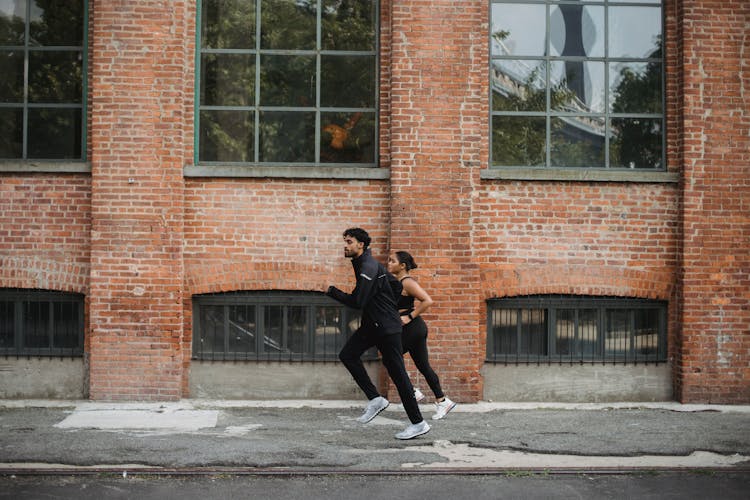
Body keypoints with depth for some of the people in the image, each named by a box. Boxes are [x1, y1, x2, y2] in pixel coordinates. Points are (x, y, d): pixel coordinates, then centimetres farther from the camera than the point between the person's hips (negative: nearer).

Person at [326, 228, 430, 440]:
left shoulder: (369, 267, -18)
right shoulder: (362, 263, 13)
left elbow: (357, 302, -23)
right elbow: (396, 286, 21)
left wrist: (332, 291, -13)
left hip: (387, 327, -10)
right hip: (371, 324, 10)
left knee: (397, 372, -5)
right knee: (347, 355, 1)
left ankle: (418, 423, 3)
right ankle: (375, 399, 5)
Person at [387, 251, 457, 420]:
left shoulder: (407, 282, -14)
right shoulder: (397, 282, 14)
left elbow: (427, 301, -23)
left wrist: (410, 317, -19)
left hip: (412, 328, -9)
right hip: (415, 329, 9)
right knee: (423, 366, 11)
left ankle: (411, 392, 5)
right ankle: (442, 401, 14)